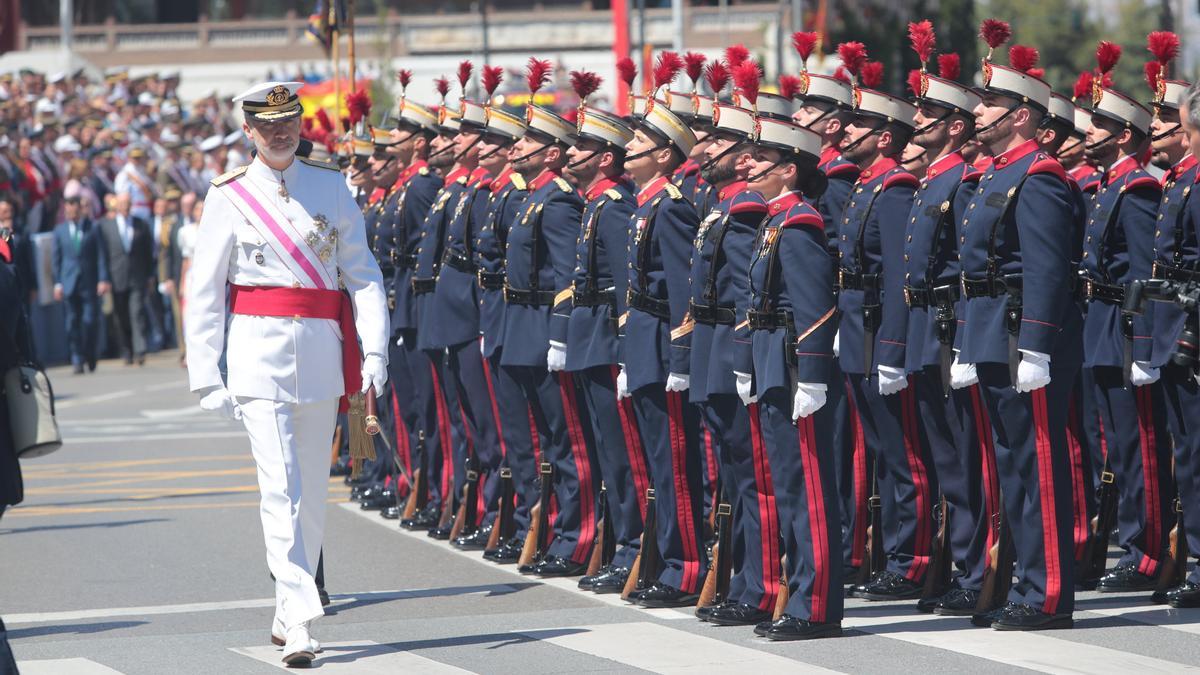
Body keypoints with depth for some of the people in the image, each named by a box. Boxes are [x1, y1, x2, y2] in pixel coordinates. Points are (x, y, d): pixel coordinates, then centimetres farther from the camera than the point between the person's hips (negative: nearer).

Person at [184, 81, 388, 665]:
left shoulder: (331, 187, 7)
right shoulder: (229, 196, 1)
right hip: (259, 352, -3)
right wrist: (206, 375, -4)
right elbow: (204, 292, 2)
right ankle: (299, 622, -20)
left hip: (322, 352, 3)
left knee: (313, 488, 10)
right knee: (281, 485, -14)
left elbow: (362, 272, 6)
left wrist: (374, 350, -5)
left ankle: (288, 611, 25)